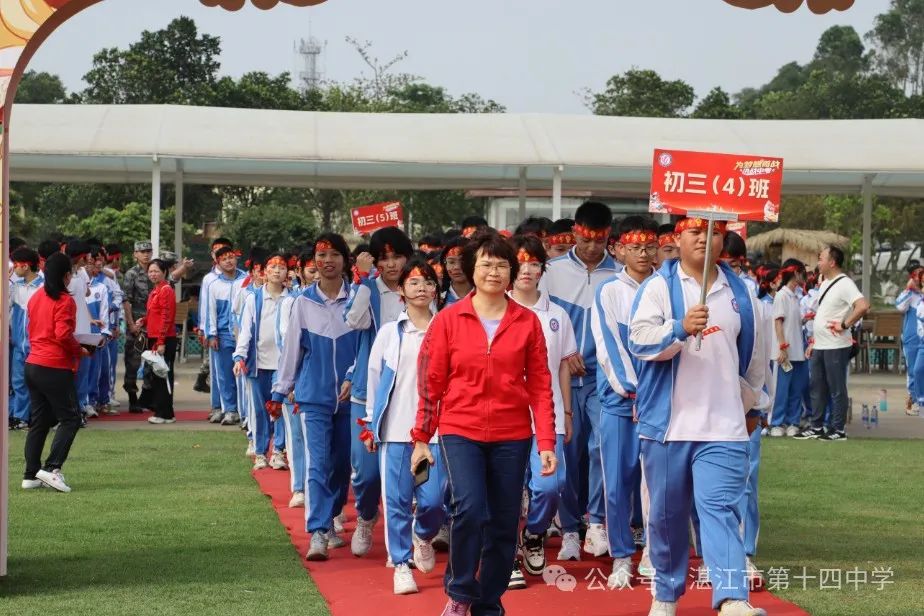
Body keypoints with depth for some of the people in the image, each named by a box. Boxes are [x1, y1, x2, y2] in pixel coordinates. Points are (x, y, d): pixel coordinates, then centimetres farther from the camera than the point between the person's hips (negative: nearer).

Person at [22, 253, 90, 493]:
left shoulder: (35, 297, 12)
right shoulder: (65, 300, -12)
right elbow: (63, 335, -19)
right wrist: (80, 351, -5)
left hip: (33, 364, 8)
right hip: (56, 368, -8)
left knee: (39, 420, 13)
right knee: (70, 419, 0)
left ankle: (31, 475, 12)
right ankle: (52, 467, -11)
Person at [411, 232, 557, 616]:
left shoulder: (527, 322, 2)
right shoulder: (448, 319, 0)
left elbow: (540, 386, 2)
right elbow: (430, 382, 3)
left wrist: (547, 443, -3)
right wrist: (421, 438, 2)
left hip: (511, 436, 2)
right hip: (460, 431, -2)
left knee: (504, 524, 6)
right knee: (469, 509, -20)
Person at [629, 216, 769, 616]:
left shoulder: (739, 292, 10)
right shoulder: (659, 287, 0)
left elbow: (753, 354, 22)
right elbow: (639, 339, -15)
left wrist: (750, 403, 28)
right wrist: (681, 328, -31)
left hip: (723, 426, 1)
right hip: (667, 422, -1)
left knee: (721, 507, -12)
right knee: (666, 513, 10)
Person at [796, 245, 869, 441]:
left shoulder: (844, 284, -15)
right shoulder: (825, 284, 15)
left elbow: (863, 306, -28)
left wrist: (844, 325, -21)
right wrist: (814, 341, 18)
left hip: (836, 346, -9)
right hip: (819, 346, 9)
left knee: (837, 388, -1)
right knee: (817, 386, 13)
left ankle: (838, 429, 6)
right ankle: (817, 427, 21)